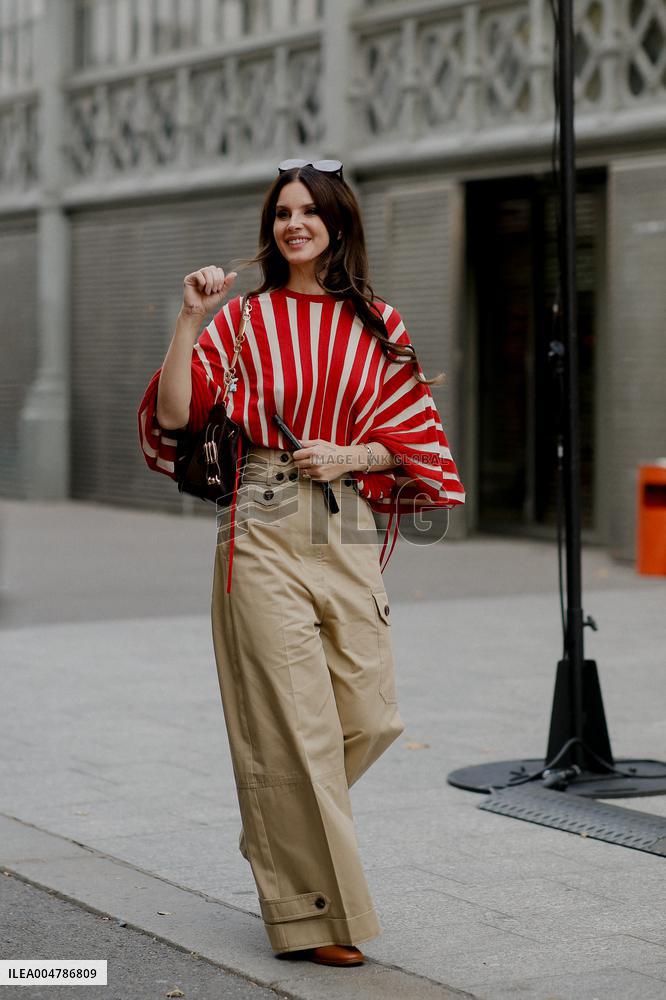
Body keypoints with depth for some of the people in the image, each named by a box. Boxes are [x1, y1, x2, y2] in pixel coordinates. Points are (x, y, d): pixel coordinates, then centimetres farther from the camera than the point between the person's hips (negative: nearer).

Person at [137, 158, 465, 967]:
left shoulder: (376, 325, 10)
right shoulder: (243, 318, 3)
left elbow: (412, 434, 10)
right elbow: (174, 416, -7)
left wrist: (349, 455, -7)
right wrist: (190, 319, -15)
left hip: (348, 533, 4)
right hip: (265, 534, -3)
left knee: (371, 717, 3)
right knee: (295, 724, -3)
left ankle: (283, 820, 33)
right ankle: (313, 914, 7)